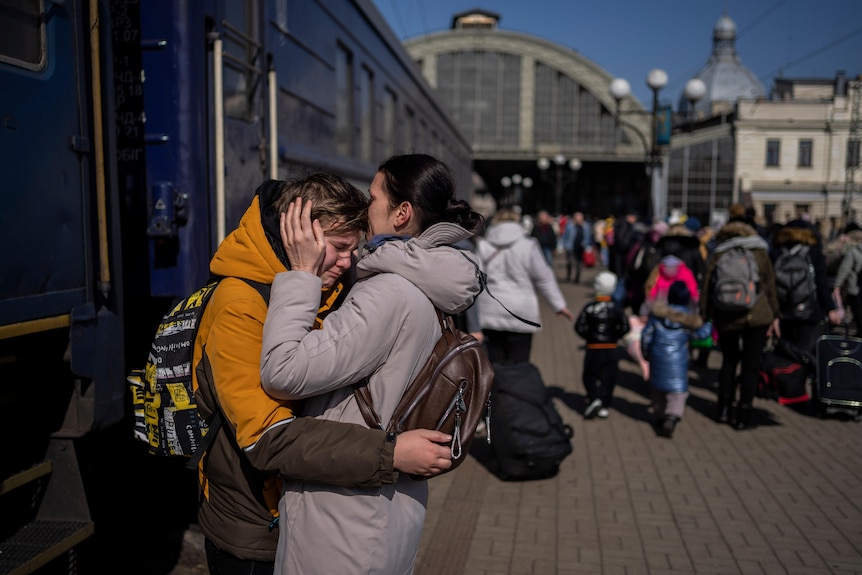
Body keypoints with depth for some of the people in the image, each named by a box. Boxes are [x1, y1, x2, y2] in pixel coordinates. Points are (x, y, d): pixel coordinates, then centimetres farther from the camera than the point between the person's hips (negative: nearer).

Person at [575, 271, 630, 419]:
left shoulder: (589, 307, -11)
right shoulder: (617, 308, -6)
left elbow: (579, 327, -10)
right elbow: (625, 327, -3)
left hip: (593, 349, -1)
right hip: (611, 350, 1)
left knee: (589, 375, 13)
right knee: (608, 378, 10)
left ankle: (594, 398, -8)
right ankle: (604, 406, 10)